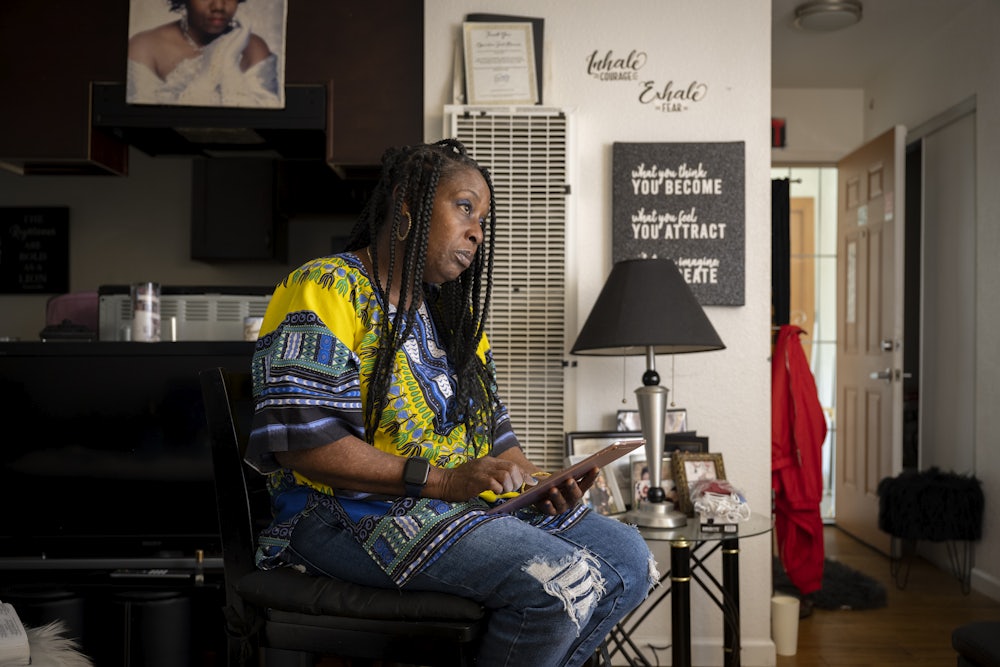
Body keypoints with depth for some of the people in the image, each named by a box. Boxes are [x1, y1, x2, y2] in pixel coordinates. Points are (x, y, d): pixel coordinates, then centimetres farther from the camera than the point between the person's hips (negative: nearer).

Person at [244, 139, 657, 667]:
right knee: (559, 583, -27)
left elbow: (491, 426, 19)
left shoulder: (452, 312, 20)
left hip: (472, 502, 9)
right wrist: (440, 480, -22)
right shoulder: (324, 288, -7)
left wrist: (538, 481, -3)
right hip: (350, 511, -8)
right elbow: (301, 439, -19)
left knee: (628, 558, -5)